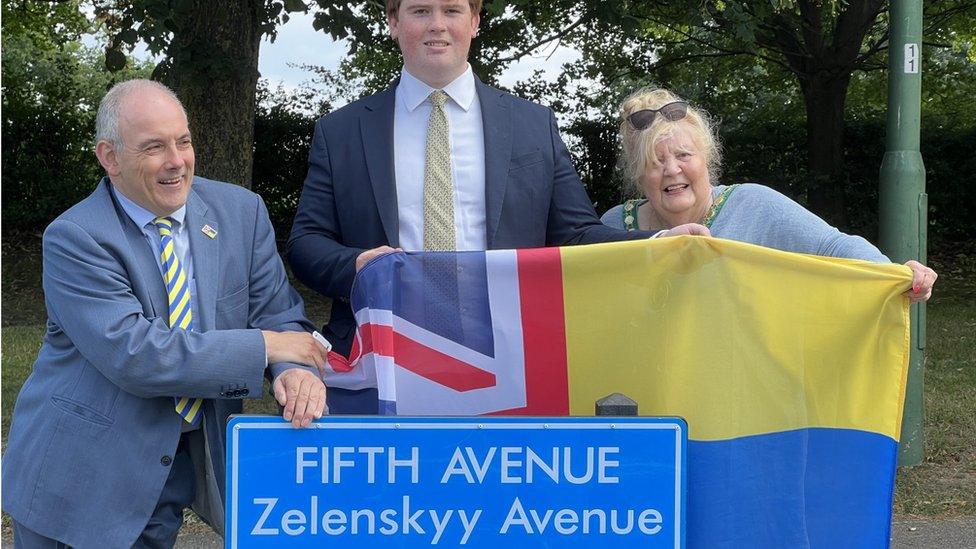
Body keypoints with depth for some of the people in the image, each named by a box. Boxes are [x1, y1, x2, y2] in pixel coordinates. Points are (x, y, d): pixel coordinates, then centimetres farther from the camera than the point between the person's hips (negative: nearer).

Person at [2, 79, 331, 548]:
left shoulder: (241, 211, 0)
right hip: (85, 469, -4)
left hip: (191, 456, 4)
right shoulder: (75, 238, -16)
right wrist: (264, 347, -21)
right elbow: (132, 355, -25)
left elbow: (277, 312, 1)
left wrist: (296, 371, -23)